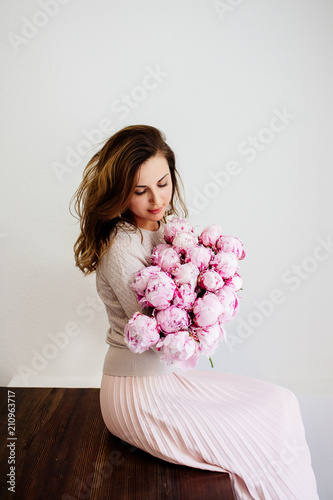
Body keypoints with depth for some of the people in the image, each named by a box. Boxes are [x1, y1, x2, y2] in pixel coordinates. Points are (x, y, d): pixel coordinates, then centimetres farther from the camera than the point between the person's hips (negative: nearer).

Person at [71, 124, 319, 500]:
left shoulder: (165, 226, 0)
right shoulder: (122, 250, -25)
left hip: (167, 374, 8)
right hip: (139, 392, -8)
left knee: (281, 404, 9)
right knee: (271, 440, -3)